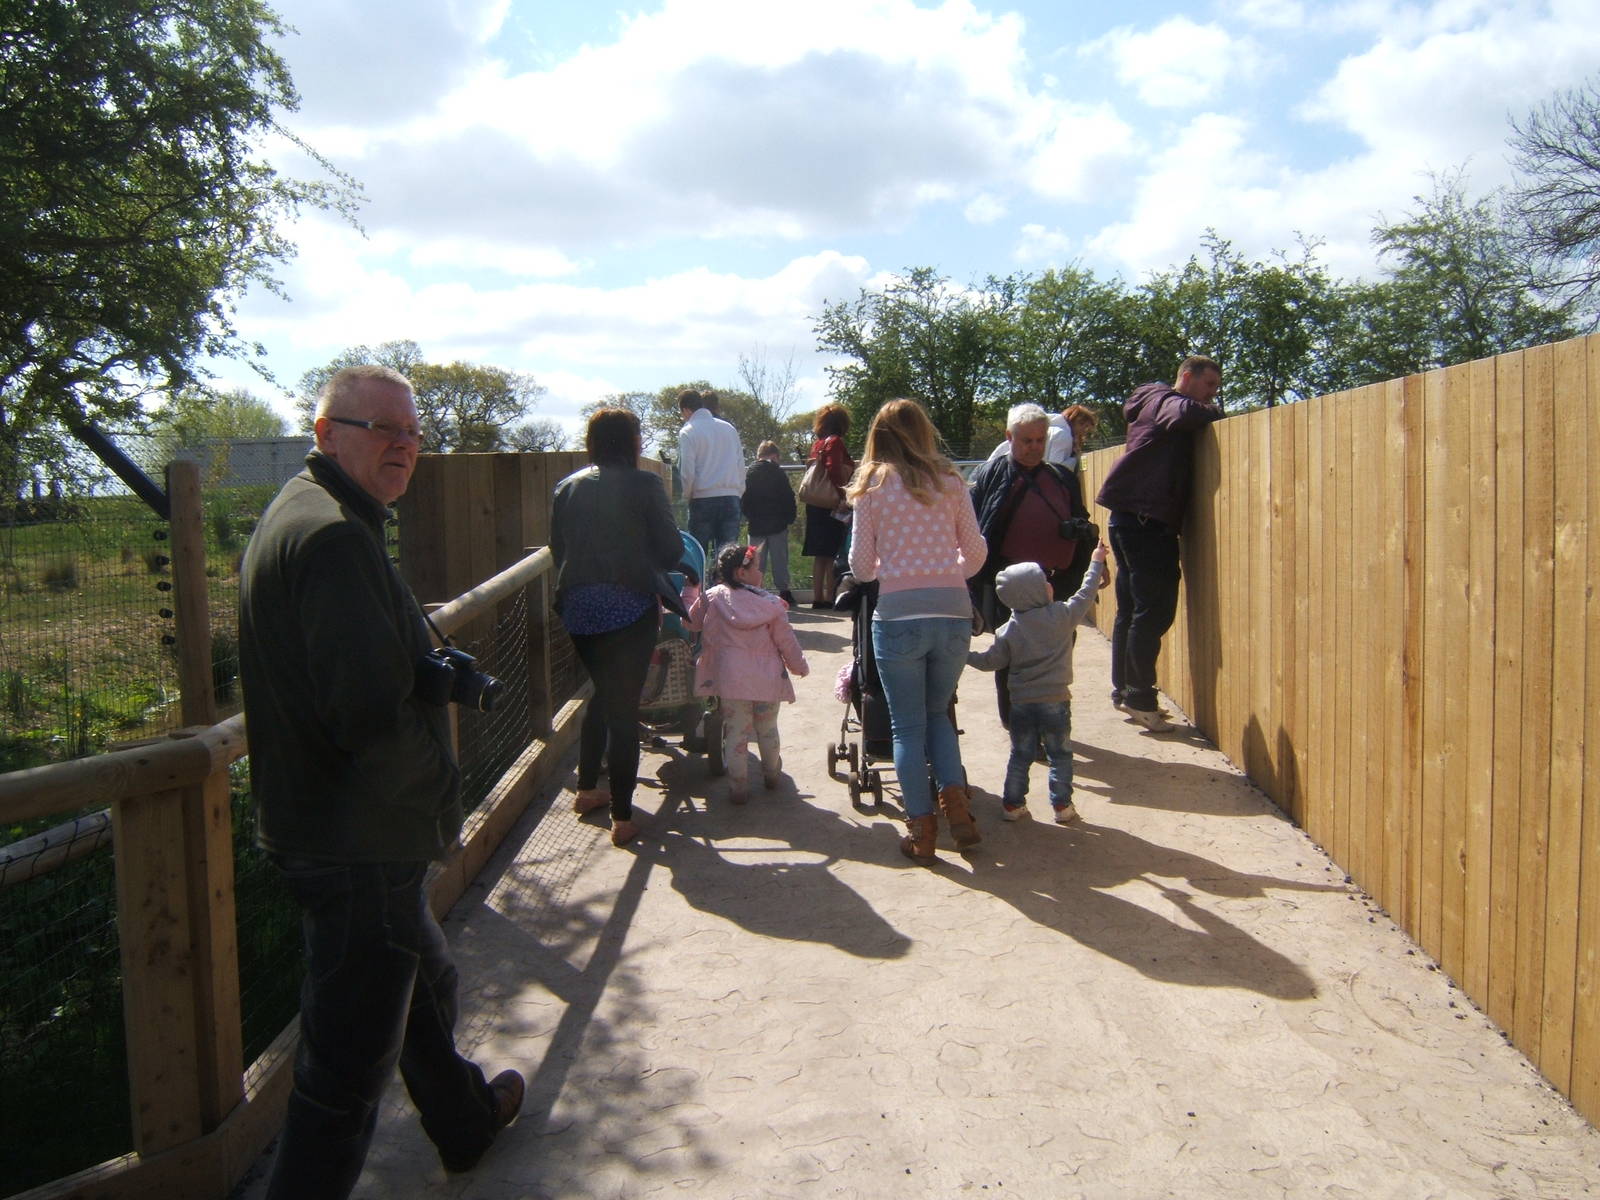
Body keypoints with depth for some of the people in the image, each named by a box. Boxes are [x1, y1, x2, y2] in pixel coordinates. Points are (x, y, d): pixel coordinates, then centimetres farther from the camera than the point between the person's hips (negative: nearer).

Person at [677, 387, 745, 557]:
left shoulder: (687, 432, -4)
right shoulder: (729, 428, 11)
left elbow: (687, 472, -8)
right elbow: (741, 466, 11)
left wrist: (687, 496, 7)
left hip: (703, 500, -4)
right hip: (731, 498, 4)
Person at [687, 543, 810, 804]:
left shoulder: (712, 599, -3)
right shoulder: (770, 604, -5)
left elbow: (691, 620, 13)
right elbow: (786, 640, 2)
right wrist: (799, 665, 18)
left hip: (731, 679, 0)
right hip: (767, 679, 0)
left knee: (735, 732, 8)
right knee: (767, 730, 19)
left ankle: (738, 787, 10)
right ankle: (771, 774, 39)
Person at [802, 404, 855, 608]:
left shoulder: (817, 443, 15)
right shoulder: (835, 442, -9)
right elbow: (834, 470, -21)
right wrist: (841, 493, -19)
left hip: (816, 505, 8)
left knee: (819, 555, 10)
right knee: (833, 553, -6)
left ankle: (817, 598, 12)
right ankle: (829, 597, -7)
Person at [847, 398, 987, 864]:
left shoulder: (873, 485, 1)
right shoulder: (950, 481, 7)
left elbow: (860, 566, 2)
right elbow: (975, 553, 9)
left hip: (898, 617, -2)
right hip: (953, 613, 3)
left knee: (909, 725, 10)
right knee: (938, 713, 22)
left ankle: (922, 829, 10)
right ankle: (954, 796, 3)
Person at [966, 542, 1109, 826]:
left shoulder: (1008, 631, -3)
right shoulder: (1062, 616, -9)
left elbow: (991, 661, 1)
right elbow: (1085, 595, 3)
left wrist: (968, 656, 18)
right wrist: (1096, 563, 16)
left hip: (1021, 702, 2)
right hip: (1055, 699, -2)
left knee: (1020, 755, 14)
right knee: (1060, 755, 10)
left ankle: (1013, 803, 18)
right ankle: (1062, 805, 13)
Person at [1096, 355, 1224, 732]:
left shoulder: (1158, 403, 23)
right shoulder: (1165, 400, -6)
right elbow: (1185, 414, -27)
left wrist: (1208, 412, 7)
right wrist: (1214, 413, -9)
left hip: (1132, 520, 11)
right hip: (1146, 519, -11)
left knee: (1134, 608, 14)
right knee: (1155, 609, -8)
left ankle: (1123, 689, 22)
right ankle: (1139, 697, -3)